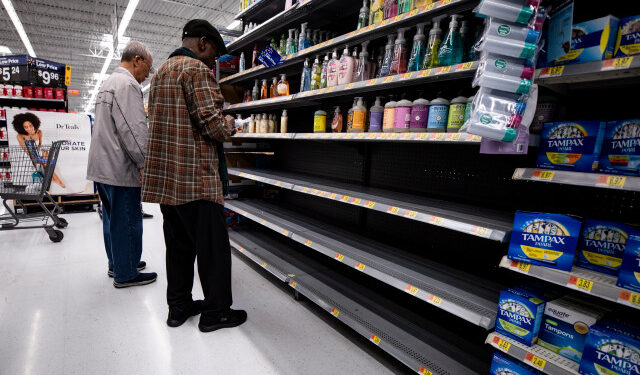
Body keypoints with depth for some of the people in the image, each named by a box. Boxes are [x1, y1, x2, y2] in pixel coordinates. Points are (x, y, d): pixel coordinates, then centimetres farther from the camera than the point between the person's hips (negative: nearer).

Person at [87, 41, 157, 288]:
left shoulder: (108, 83, 20)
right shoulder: (127, 84, -14)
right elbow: (134, 130, -22)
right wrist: (146, 163, -16)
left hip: (103, 166, 11)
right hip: (121, 168, -11)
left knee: (113, 219, 18)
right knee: (128, 221, -1)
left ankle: (117, 265, 31)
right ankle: (126, 274, 10)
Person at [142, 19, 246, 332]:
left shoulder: (161, 71, 21)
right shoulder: (196, 69, -9)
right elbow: (211, 124, -19)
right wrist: (228, 126, 4)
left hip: (166, 175, 10)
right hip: (195, 175, -9)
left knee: (179, 243, 16)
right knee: (213, 246, 1)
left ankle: (178, 306, 28)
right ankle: (215, 312, 13)